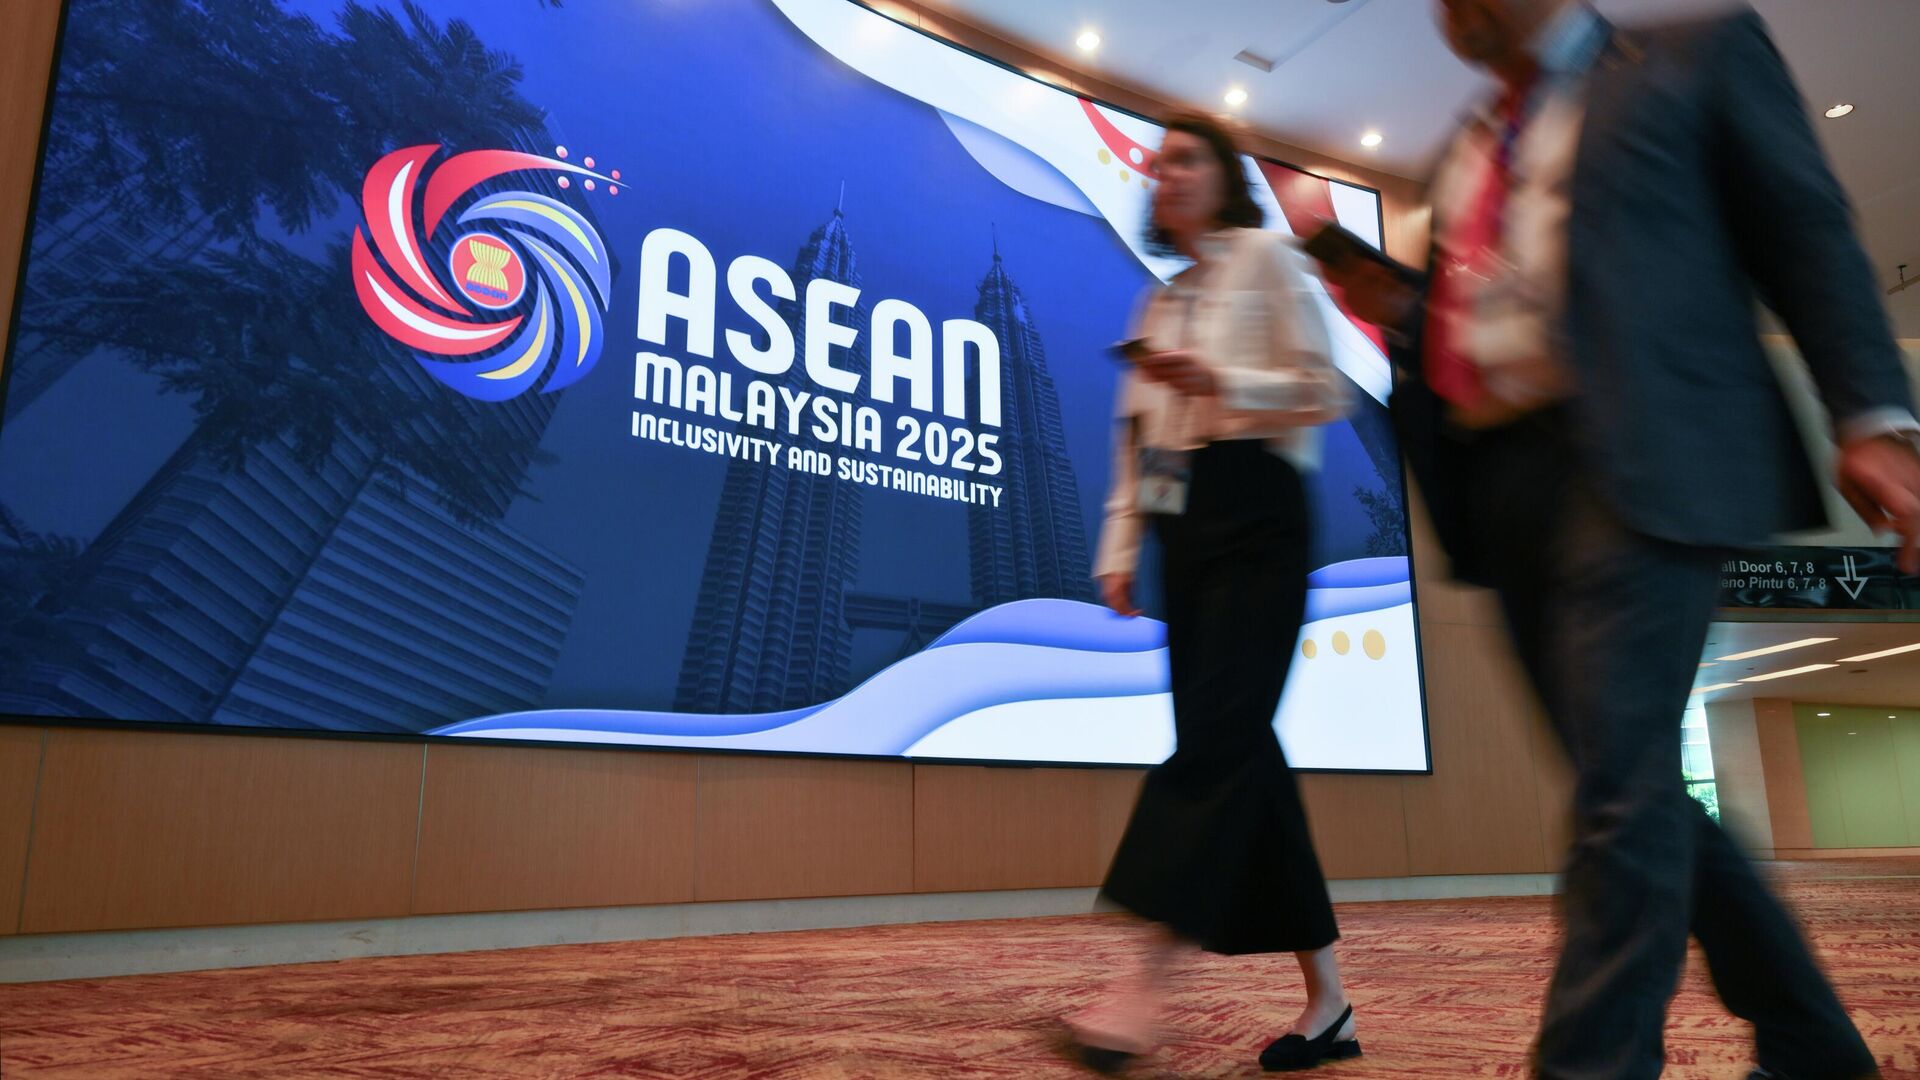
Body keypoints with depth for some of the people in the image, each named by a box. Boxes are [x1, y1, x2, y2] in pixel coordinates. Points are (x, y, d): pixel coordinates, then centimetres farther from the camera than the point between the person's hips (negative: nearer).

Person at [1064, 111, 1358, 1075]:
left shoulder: (1266, 256, 5)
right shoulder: (1158, 298, 23)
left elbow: (1325, 391, -3)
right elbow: (1133, 436, 18)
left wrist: (1219, 382, -17)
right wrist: (1119, 550, 8)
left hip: (1255, 515, -6)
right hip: (1183, 527, 7)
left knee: (1216, 732, -16)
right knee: (1240, 743, 2)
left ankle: (1148, 983, -22)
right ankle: (1326, 1002, 10)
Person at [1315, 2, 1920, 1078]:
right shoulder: (1466, 152, 25)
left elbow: (1808, 234, 3)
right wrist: (1396, 302, 5)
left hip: (1638, 464, -6)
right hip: (1503, 486, 6)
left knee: (1622, 784, -12)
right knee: (1632, 786, 9)